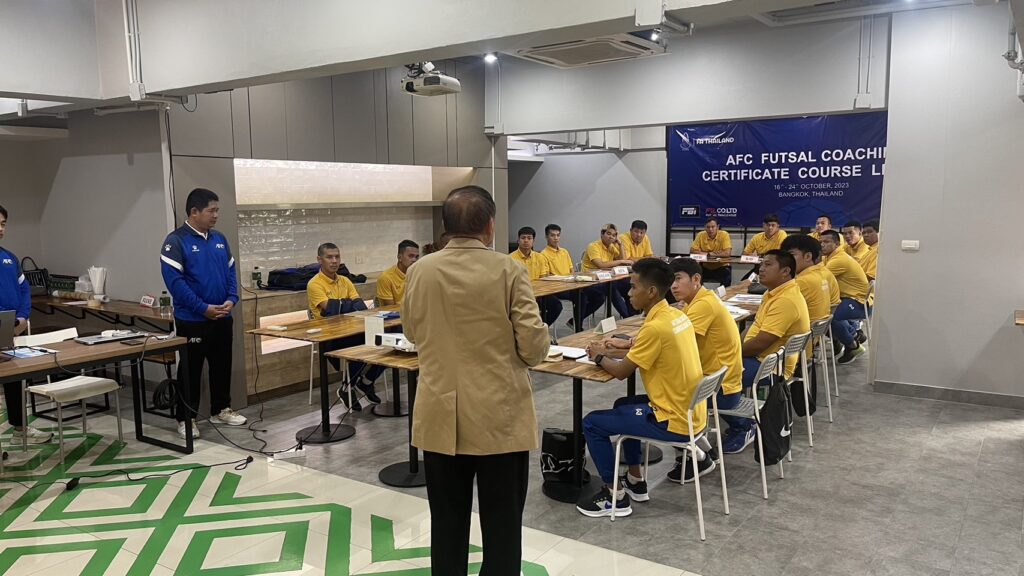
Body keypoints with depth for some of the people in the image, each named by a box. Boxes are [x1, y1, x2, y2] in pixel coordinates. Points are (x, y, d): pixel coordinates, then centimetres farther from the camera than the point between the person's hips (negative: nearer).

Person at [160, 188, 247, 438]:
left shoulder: (219, 239, 8)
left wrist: (231, 299, -5)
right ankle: (185, 418, 15)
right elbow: (174, 280, -17)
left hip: (223, 317, 6)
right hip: (192, 319, -6)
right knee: (191, 369, 3)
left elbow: (230, 271, 13)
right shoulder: (176, 241, -11)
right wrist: (203, 308, -20)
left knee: (222, 365, 15)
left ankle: (221, 409, 29)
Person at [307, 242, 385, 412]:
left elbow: (360, 307, 2)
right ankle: (347, 388, -4)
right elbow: (329, 310, -20)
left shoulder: (345, 281, 13)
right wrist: (351, 303, -6)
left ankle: (366, 382, 10)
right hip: (328, 337, -6)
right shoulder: (314, 284, -6)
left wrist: (341, 305, -19)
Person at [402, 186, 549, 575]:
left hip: (440, 416, 3)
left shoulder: (420, 271, -2)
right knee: (502, 524, 9)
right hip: (500, 416, -3)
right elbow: (534, 346, -12)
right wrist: (525, 351, 10)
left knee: (447, 521, 15)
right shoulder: (508, 271, -12)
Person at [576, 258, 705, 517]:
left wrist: (599, 357, 4)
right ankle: (636, 482, 34)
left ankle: (615, 497, 10)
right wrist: (612, 351, 11)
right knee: (624, 405, 31)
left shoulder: (656, 326, -24)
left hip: (675, 421, -9)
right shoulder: (676, 315, 4)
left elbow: (622, 372, -15)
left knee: (592, 423, -1)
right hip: (691, 411, 9)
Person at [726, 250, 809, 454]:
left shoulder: (786, 301, -23)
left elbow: (759, 344, -25)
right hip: (760, 357, 10)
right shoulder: (776, 293, 10)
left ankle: (743, 428, -4)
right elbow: (756, 328, 18)